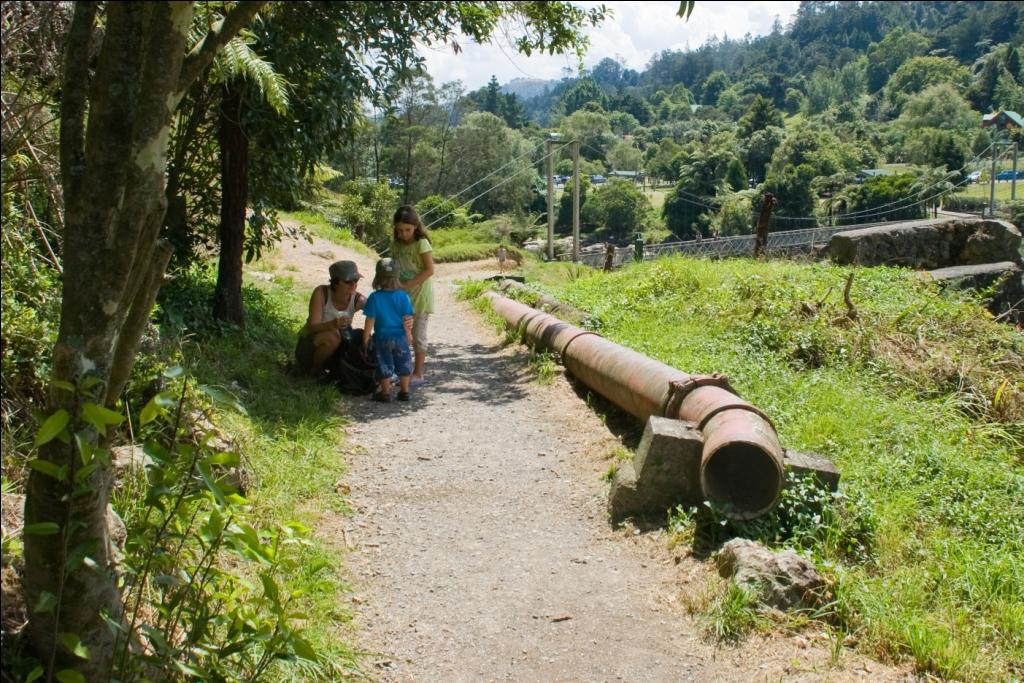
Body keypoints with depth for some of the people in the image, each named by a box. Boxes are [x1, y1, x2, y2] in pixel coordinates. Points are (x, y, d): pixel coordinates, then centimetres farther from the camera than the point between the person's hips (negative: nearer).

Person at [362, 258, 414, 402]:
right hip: (401, 337, 2)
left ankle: (385, 393, 19)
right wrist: (409, 336, 11)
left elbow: (370, 321, -10)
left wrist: (366, 339, 0)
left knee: (385, 366, 11)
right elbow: (407, 320, -3)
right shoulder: (403, 296, -8)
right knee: (403, 364, 16)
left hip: (382, 338, -1)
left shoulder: (374, 298, -12)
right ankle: (404, 391, 23)